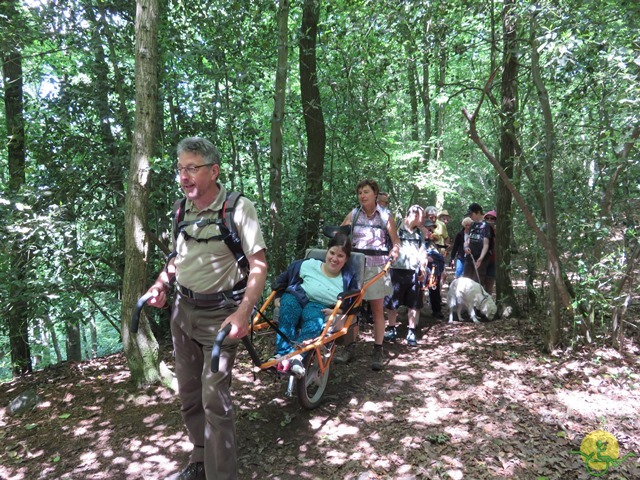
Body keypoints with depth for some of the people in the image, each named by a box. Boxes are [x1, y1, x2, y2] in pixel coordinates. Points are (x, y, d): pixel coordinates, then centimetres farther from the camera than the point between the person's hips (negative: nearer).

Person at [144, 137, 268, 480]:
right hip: (183, 309, 7)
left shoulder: (239, 208, -15)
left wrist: (243, 313, -28)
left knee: (214, 398, -5)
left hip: (219, 314, -7)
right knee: (189, 393, 16)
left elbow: (258, 264, -18)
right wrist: (161, 283, 6)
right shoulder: (182, 208, 4)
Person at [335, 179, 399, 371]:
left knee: (378, 309, 4)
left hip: (377, 267, -1)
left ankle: (378, 351, 12)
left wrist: (393, 252, -15)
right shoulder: (353, 214, 3)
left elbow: (396, 242, 3)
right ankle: (349, 347, 17)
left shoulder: (385, 216, 1)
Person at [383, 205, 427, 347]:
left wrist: (423, 268, 4)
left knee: (414, 304, 6)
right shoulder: (398, 229, -5)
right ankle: (392, 329, 22)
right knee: (392, 302, 6)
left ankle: (411, 332, 17)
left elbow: (422, 251, 16)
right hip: (398, 270, -4)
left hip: (414, 272, 5)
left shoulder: (419, 233, 14)